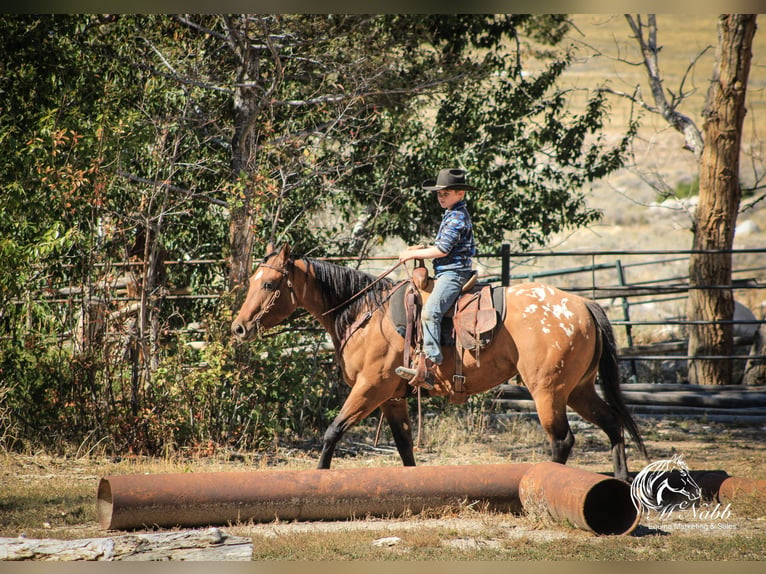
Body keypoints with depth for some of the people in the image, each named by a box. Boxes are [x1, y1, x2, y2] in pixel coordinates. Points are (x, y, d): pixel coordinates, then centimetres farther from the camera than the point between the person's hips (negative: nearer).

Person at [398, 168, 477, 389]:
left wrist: (413, 254, -8)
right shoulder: (453, 214, 20)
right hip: (445, 273, 12)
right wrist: (420, 248, 18)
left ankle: (428, 364, -36)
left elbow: (443, 250, -18)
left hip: (453, 273, -12)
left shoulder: (457, 217, -12)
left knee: (429, 312, -26)